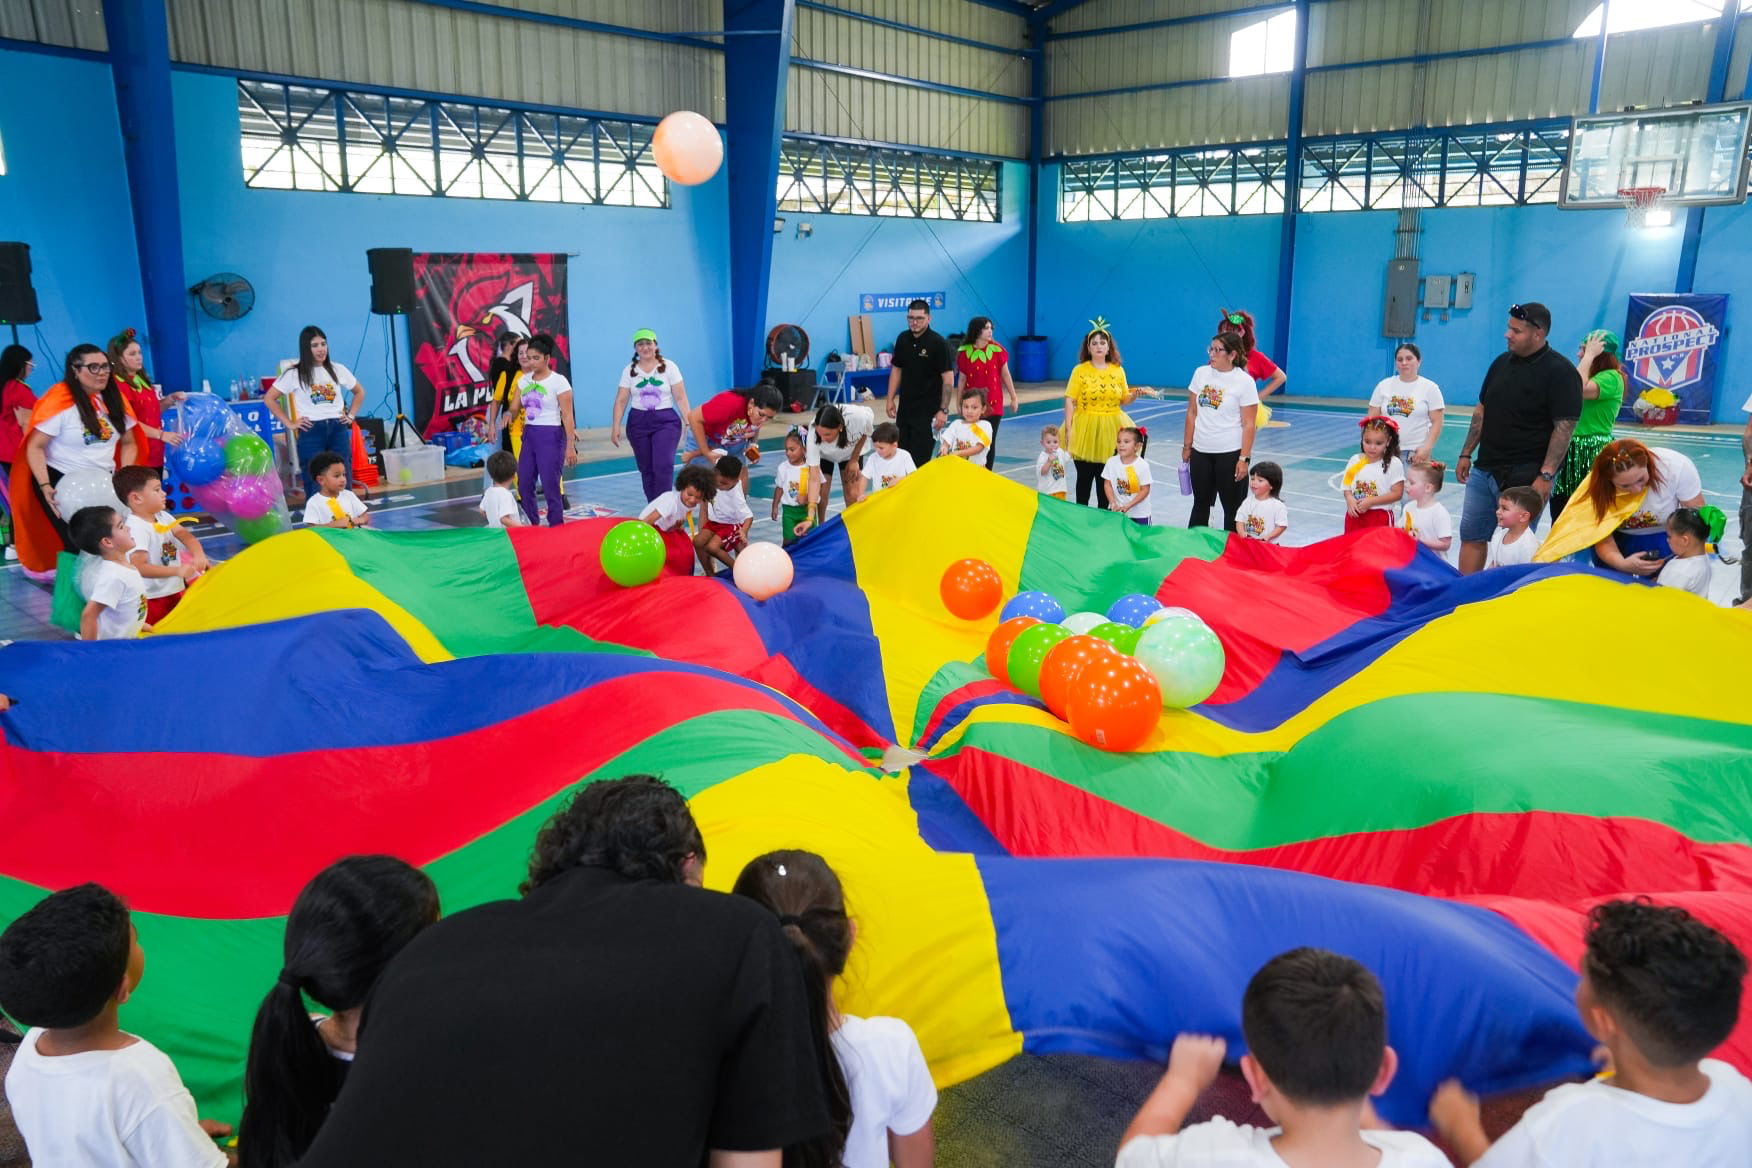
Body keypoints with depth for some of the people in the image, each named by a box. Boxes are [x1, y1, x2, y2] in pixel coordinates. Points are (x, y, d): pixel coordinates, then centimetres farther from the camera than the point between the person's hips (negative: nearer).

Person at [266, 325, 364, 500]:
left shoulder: (337, 369, 9)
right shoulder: (294, 374, 0)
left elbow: (359, 392, 22)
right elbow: (269, 399, 1)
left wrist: (351, 415, 11)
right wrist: (289, 423, -3)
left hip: (338, 429, 3)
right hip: (311, 432, -3)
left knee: (344, 482, 2)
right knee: (315, 485, -1)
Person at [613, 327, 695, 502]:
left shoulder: (669, 367, 1)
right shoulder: (630, 371, 6)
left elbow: (680, 397, -2)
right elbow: (621, 401, 4)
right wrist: (615, 427, -5)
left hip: (666, 421, -2)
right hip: (638, 422, 3)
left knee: (663, 466, -17)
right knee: (646, 469, 6)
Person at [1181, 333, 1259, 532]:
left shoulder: (1244, 381, -9)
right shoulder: (1201, 373, 4)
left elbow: (1248, 424, -9)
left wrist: (1244, 458, -13)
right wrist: (1187, 446, 9)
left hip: (1230, 453, -4)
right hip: (1200, 451, 4)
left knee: (1232, 508, 5)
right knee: (1200, 505, 14)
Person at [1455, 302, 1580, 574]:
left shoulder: (1560, 371, -11)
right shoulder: (1502, 362, 10)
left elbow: (1565, 426, -16)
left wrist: (1545, 475, -21)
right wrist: (1466, 454, 13)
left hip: (1525, 476, -7)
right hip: (1484, 469, 7)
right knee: (1471, 536, 10)